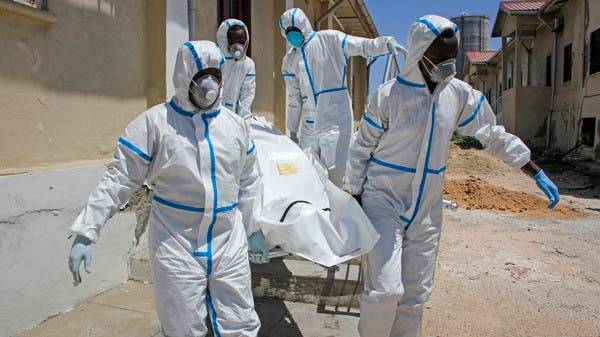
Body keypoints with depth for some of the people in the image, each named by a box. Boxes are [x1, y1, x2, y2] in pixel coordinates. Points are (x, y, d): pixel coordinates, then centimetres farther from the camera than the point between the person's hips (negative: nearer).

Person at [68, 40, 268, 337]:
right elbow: (118, 180, -6)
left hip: (230, 244, 4)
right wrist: (85, 233, -10)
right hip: (176, 247, -3)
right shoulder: (155, 122, -8)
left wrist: (253, 228, 16)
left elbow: (248, 182, 14)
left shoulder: (235, 124, 5)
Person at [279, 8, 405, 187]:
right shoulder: (289, 60, 13)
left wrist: (387, 42, -27)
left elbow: (364, 46, -7)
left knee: (333, 172, -8)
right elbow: (294, 99, 16)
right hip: (309, 125, 5)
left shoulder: (330, 39, -1)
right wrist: (292, 130, 17)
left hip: (335, 120, -5)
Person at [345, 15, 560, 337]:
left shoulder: (460, 93, 0)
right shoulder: (388, 95, -12)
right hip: (383, 204, -4)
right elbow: (360, 150, -5)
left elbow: (494, 135, 11)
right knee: (385, 289, -12)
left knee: (416, 294, 10)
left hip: (426, 210, 5)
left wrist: (539, 174, 11)